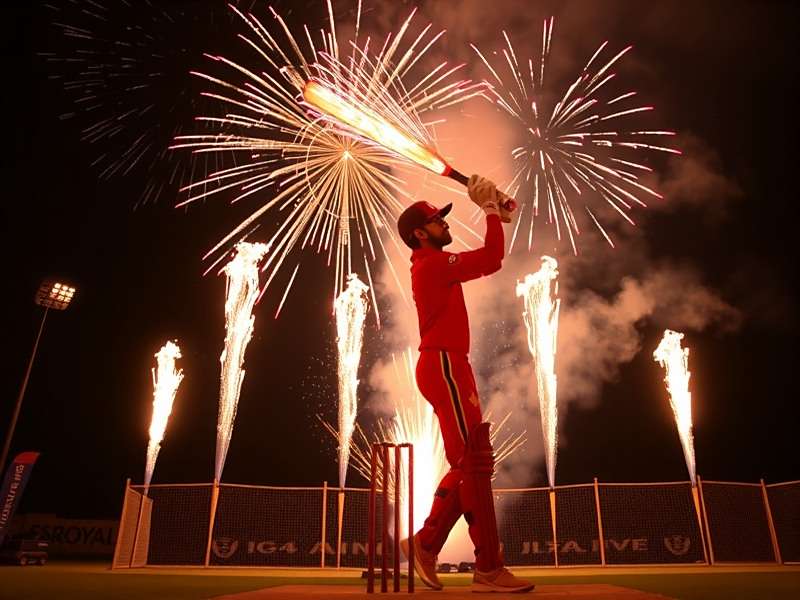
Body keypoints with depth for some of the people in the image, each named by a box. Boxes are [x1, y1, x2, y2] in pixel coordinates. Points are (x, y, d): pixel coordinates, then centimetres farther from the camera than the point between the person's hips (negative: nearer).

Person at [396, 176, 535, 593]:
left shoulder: (431, 266, 22)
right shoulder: (433, 262, -9)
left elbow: (483, 260, 27)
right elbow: (491, 261, -18)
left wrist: (496, 217, 19)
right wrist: (490, 209, -6)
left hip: (448, 367, 11)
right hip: (444, 366, -11)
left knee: (468, 463, 12)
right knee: (474, 462, -11)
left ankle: (426, 543, 16)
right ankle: (489, 569, -7)